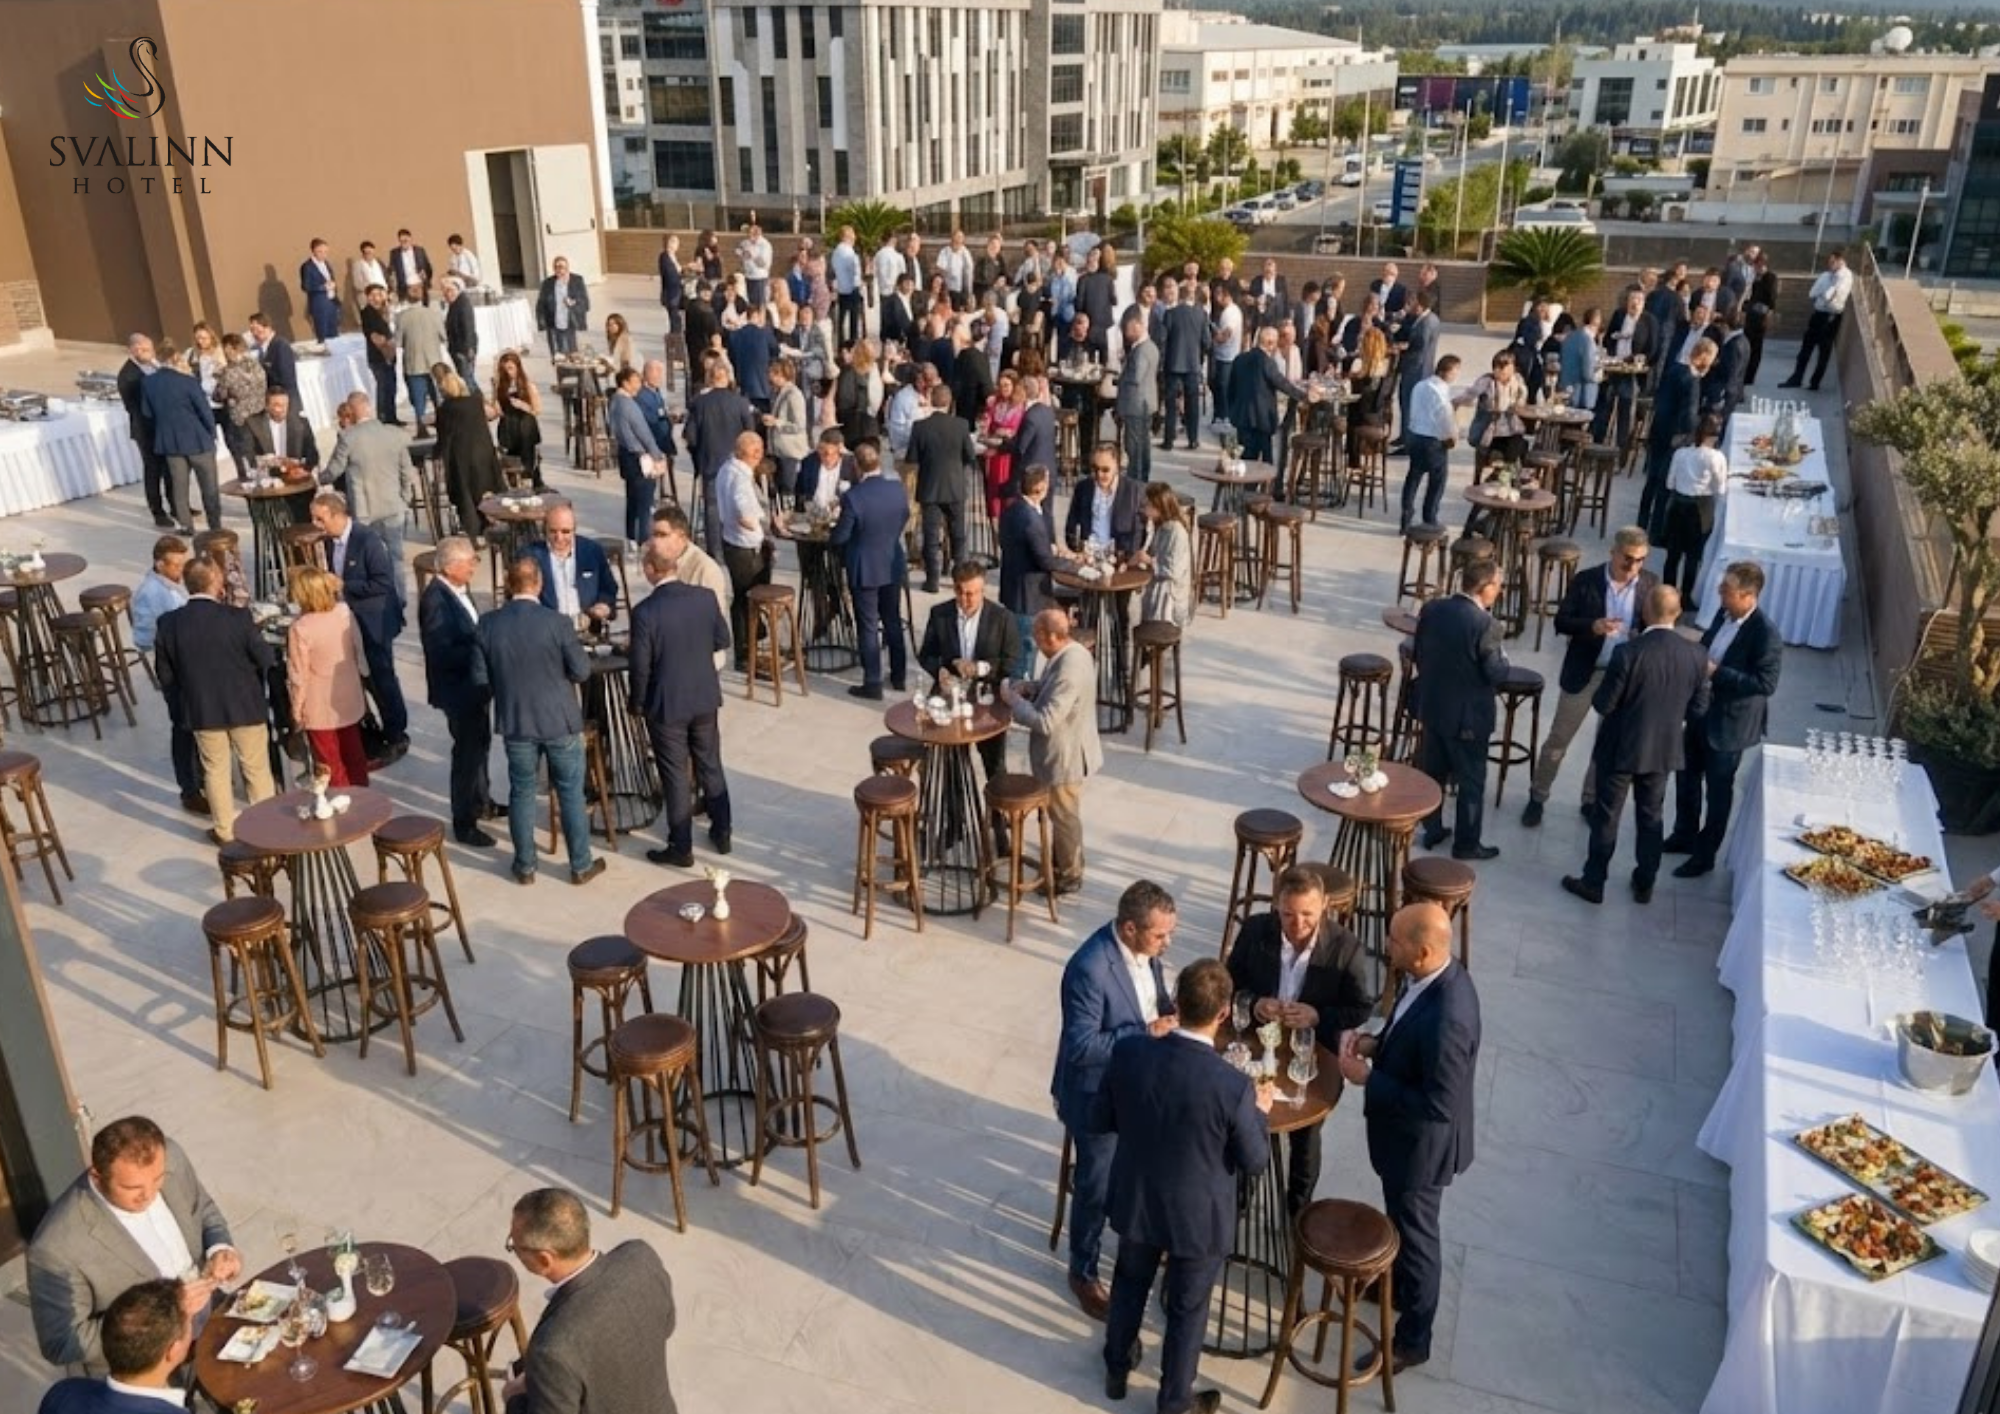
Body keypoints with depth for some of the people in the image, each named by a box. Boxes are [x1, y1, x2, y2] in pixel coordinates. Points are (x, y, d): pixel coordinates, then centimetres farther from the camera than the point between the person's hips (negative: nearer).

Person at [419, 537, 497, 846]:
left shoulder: (459, 587, 2)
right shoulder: (435, 599, -25)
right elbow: (442, 653, -28)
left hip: (474, 682, 9)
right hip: (458, 688, -9)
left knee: (480, 744, 24)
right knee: (467, 751, 1)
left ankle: (480, 801, 44)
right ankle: (463, 824, 13)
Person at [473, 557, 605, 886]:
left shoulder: (488, 625, -7)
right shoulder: (557, 623, -16)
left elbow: (479, 678, -1)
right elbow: (582, 673, -11)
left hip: (515, 721, 2)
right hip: (560, 720, -2)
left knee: (521, 792, 14)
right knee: (571, 793, 9)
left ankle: (525, 866, 23)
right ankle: (581, 865, 18)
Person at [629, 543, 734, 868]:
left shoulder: (644, 611, -21)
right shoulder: (705, 597, -9)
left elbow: (641, 666, -14)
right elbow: (722, 640, 5)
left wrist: (638, 703, 1)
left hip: (666, 704, -4)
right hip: (705, 697, 4)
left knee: (675, 776, 7)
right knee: (710, 765, 19)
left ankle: (681, 848, 16)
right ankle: (722, 832, 31)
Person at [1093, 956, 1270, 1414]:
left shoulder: (1128, 1052, -21)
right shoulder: (1234, 1086, -31)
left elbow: (1100, 1121, -5)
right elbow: (1254, 1162, -14)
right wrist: (1260, 1112, 3)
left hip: (1136, 1201, 3)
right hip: (1198, 1217, -3)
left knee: (1129, 1284, 29)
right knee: (1187, 1309, 21)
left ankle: (1116, 1370, 51)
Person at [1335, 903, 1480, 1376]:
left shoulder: (1445, 1020, -39)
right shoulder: (1436, 976, -10)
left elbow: (1437, 1105, -31)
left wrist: (1366, 1078, -26)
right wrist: (1376, 1042, -7)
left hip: (1421, 1143, -8)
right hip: (1406, 1134, 9)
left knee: (1415, 1234, 14)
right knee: (1401, 1222, 31)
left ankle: (1411, 1339, 36)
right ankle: (1398, 1283, 57)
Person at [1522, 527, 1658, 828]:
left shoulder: (1650, 584, -5)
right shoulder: (1585, 580, -12)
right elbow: (1561, 622, -10)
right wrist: (1592, 626, -29)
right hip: (1584, 672, -2)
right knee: (1559, 737, 7)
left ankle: (1592, 800, 33)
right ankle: (1537, 797, 22)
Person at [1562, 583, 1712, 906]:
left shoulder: (1628, 652, -24)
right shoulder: (1696, 655, -11)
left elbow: (1602, 705, -17)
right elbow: (1699, 708, -1)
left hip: (1621, 747, -4)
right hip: (1664, 749, 4)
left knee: (1606, 817, 11)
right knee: (1651, 817, 19)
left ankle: (1593, 883, 22)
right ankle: (1644, 885, 31)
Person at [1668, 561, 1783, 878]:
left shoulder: (1766, 634, -26)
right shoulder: (1724, 614, -3)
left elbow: (1766, 684, -26)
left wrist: (1716, 672, -28)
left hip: (1729, 721, -8)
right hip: (1700, 710, 8)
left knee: (1718, 790, 10)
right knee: (1687, 776, 22)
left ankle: (1705, 854, 27)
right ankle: (1684, 835, 42)